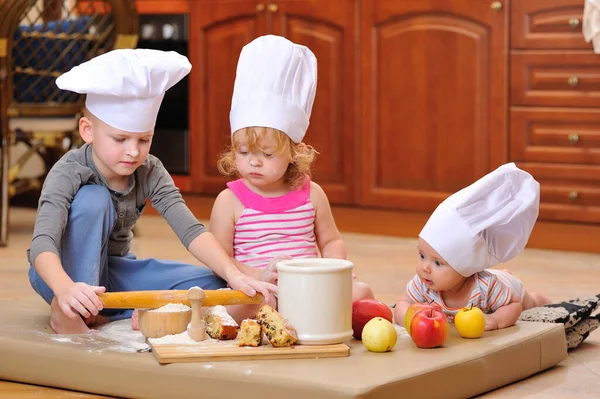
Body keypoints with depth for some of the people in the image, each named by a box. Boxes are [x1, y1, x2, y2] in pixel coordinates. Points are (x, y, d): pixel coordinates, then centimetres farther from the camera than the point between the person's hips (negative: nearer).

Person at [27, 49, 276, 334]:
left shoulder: (150, 173, -11)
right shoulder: (69, 174, -25)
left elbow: (190, 230, -20)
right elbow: (42, 244, -39)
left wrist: (233, 274, -37)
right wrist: (66, 290, -60)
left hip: (112, 271, 5)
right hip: (65, 273, -5)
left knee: (212, 284, -13)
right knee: (93, 199, -31)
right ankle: (68, 311, -25)